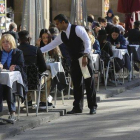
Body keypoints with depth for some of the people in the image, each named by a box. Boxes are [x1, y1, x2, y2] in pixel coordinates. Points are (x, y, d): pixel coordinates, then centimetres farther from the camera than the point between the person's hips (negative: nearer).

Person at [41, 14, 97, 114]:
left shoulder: (77, 29, -12)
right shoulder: (62, 35, 10)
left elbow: (87, 41, -18)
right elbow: (51, 45, 17)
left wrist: (85, 56, -25)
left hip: (85, 58, -7)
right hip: (74, 60, 7)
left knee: (89, 83, -3)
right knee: (76, 84, 8)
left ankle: (92, 106, 3)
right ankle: (77, 107, 14)